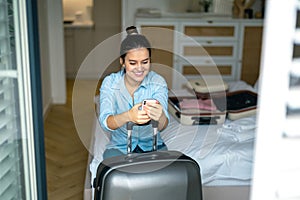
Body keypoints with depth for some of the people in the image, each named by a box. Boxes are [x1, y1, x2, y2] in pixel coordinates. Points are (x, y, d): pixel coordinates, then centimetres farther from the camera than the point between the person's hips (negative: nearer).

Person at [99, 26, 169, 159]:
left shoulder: (158, 82, -11)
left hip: (152, 145, -1)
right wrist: (128, 116, -47)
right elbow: (105, 122, -25)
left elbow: (161, 127, -23)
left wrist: (160, 117, -48)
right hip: (119, 147, 1)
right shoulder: (110, 82, -10)